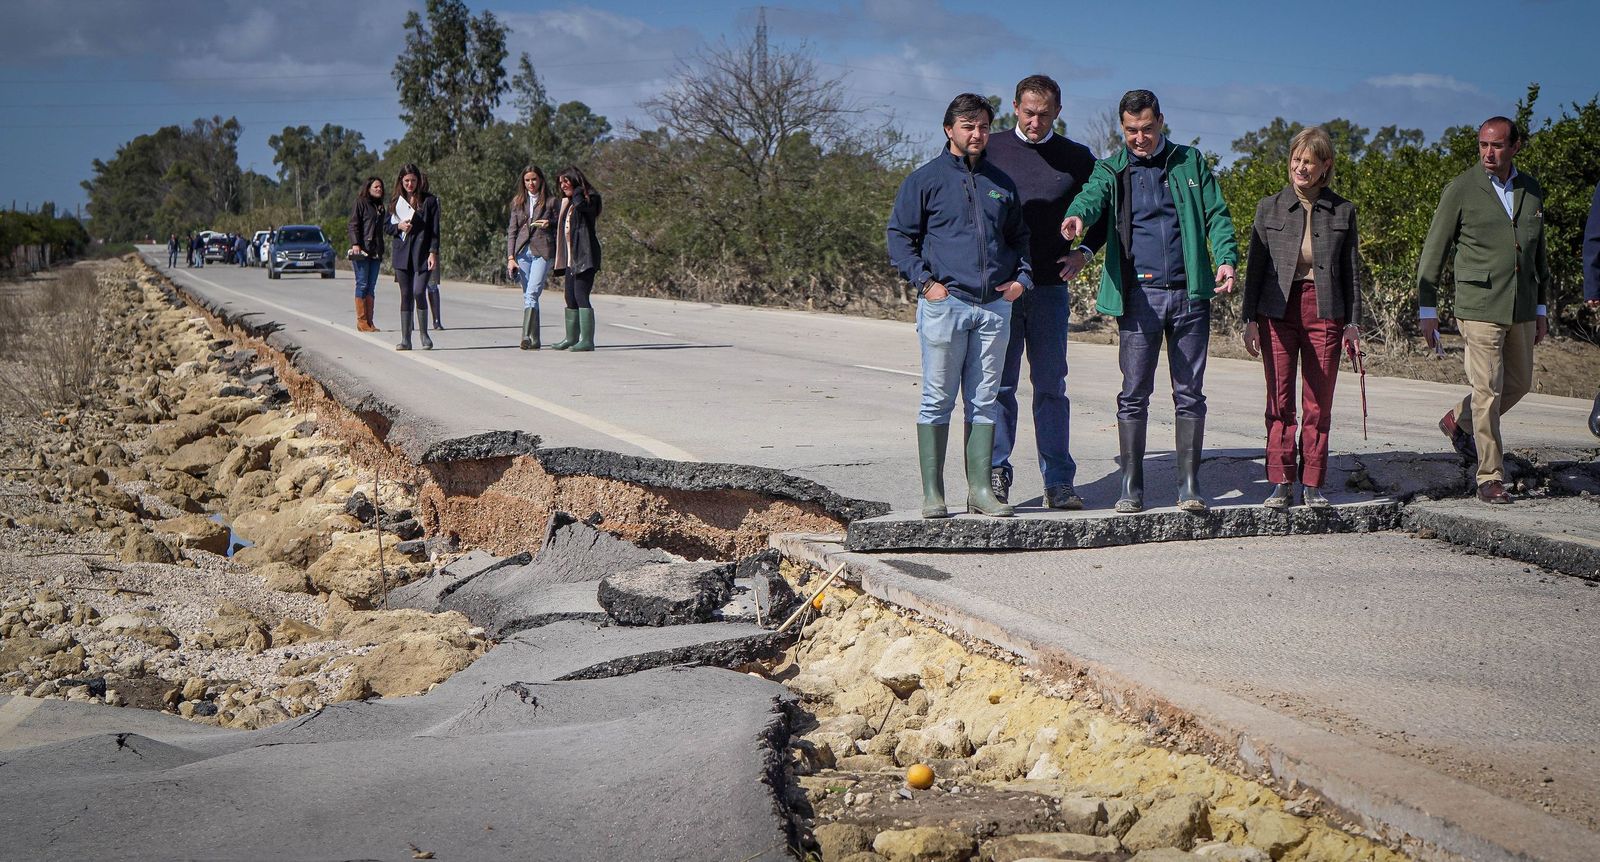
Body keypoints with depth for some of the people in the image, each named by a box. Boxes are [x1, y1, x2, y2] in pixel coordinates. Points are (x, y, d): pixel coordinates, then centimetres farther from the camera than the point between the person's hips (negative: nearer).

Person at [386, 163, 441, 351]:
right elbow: (386, 226, 15)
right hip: (402, 254, 3)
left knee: (419, 292, -14)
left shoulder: (429, 200, 2)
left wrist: (433, 252, -9)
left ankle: (423, 334, 3)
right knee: (406, 295, 4)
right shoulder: (397, 201, 11)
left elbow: (434, 228, -1)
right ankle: (405, 339, 8)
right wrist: (399, 226, -6)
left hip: (422, 254, -3)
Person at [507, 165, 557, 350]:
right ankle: (534, 340, 9)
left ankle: (527, 336, -24)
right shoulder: (518, 203, 14)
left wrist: (549, 224, -11)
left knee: (532, 293, -18)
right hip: (522, 252, 4)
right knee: (528, 296, 4)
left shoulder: (550, 202, 6)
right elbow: (512, 231, 12)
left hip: (542, 251, -4)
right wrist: (510, 257, 2)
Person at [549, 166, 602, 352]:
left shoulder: (589, 199, -5)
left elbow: (582, 204, -27)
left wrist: (577, 191, -10)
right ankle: (572, 337, 19)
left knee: (581, 295, -13)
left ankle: (587, 340, -14)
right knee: (571, 298, 12)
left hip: (584, 256, -9)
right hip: (570, 257, 9)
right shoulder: (567, 203, 21)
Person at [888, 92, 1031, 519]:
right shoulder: (925, 180, 4)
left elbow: (1019, 238, 26)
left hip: (995, 307, 4)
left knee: (984, 400, 6)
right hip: (944, 304, -4)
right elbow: (900, 237, 2)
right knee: (937, 401, -2)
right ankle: (932, 493, 2)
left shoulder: (1001, 183, 17)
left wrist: (1022, 278, 9)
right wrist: (925, 281, -9)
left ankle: (981, 488, 10)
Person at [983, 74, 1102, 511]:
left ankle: (1059, 482, 5)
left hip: (1051, 287, 1)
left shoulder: (1077, 158, 8)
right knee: (999, 385, 0)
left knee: (1051, 387, 3)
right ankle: (996, 474, 7)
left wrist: (1084, 252, 1)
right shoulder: (990, 150, 5)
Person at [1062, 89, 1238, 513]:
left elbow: (1216, 215, 7)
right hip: (1140, 295, -1)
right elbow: (1092, 195, -13)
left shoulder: (1190, 162, 12)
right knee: (1134, 393, 0)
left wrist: (1226, 259, -11)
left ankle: (1189, 483, 11)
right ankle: (1131, 486, 7)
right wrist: (1077, 217, -37)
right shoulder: (1112, 169, 9)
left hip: (1190, 293, 1)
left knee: (1189, 392, 4)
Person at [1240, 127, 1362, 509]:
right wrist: (1249, 319, 1)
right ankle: (1281, 483, 6)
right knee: (1280, 402, 0)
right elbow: (1255, 265, 6)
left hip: (1325, 312, 0)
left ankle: (1313, 483, 9)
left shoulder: (1342, 211, 7)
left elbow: (1350, 270, 9)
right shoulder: (1270, 208, 6)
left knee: (1318, 405, 2)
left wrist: (1352, 322, 5)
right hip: (1278, 311, 0)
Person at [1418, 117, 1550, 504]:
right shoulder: (1461, 190, -4)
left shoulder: (1531, 191, 10)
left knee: (1520, 383, 14)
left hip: (1522, 309, 6)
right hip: (1479, 307, -6)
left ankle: (1458, 421, 38)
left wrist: (1541, 308, 19)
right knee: (1488, 389, -8)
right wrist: (1427, 309, -3)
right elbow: (1434, 251, -1)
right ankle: (1490, 479, -1)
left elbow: (1538, 253, 19)